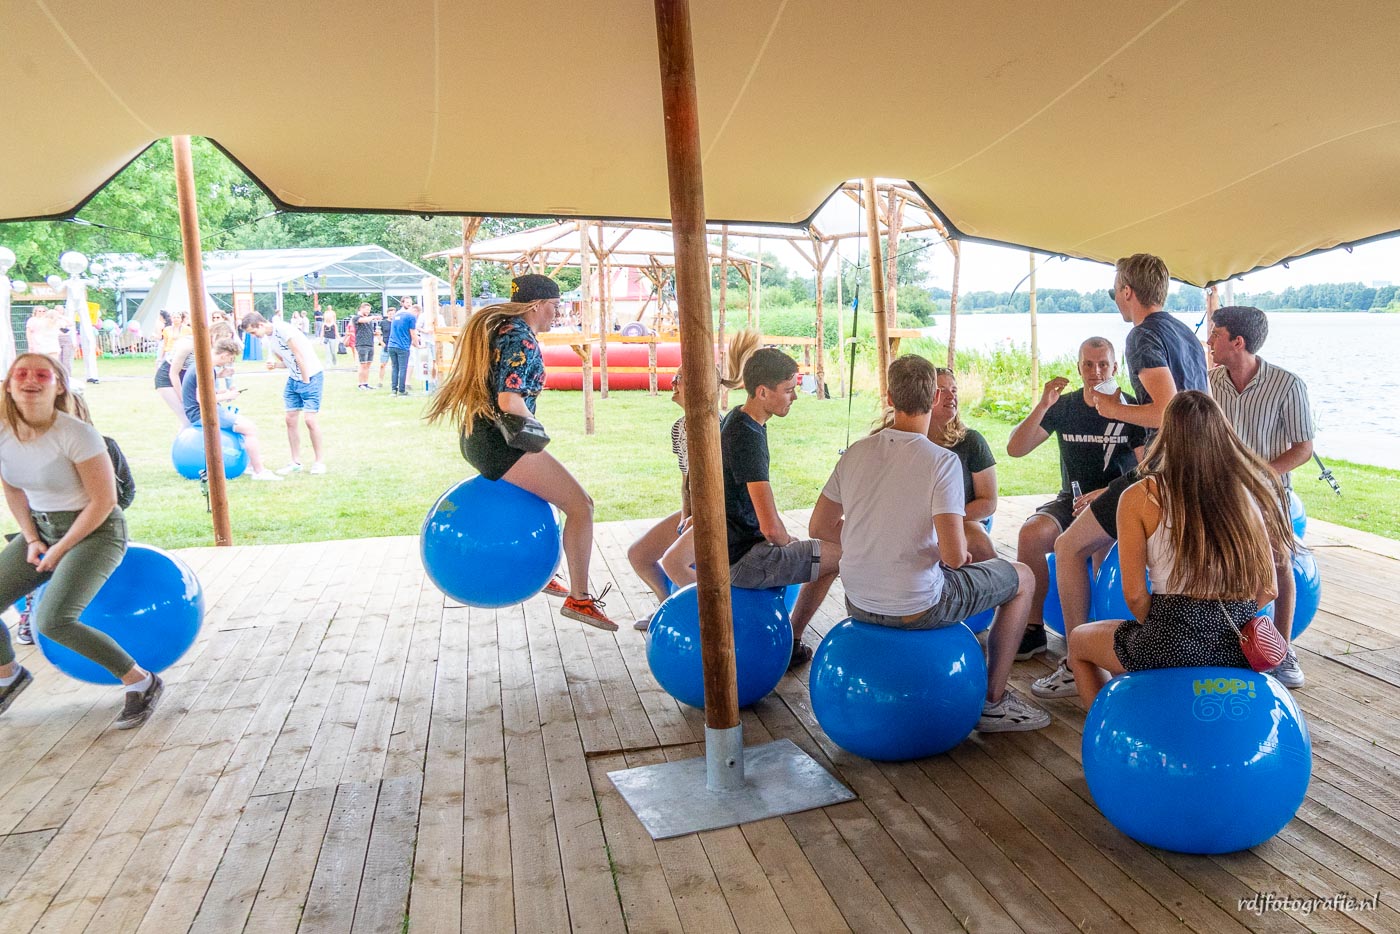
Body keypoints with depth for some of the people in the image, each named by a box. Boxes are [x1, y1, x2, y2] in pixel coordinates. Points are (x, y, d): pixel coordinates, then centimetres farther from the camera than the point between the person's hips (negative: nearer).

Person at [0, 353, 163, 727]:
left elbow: (103, 502, -17)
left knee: (51, 620, -23)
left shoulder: (76, 434, -22)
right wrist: (31, 540, 2)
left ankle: (141, 682, -9)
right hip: (41, 528, 7)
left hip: (95, 531, -7)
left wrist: (59, 550, -13)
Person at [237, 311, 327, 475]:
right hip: (293, 379, 9)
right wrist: (273, 364, -6)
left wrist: (306, 381, -12)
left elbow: (300, 356, -18)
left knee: (311, 419, -9)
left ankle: (319, 461, 4)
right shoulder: (269, 339, 9)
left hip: (311, 376, -9)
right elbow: (287, 361, 16)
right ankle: (296, 462, 13)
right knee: (291, 419, 5)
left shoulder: (282, 329, -18)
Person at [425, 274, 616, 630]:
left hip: (478, 438, 11)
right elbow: (509, 401, -25)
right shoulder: (521, 338, -15)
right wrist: (535, 425, -8)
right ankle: (579, 599, -4)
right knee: (580, 505, -9)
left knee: (548, 486, 32)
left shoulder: (497, 327, 15)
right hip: (501, 443, -11)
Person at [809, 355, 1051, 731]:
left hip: (858, 603, 6)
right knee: (1022, 577, 18)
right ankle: (994, 702, 24)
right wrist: (961, 556, 1)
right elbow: (953, 556, -23)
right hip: (916, 608, -6)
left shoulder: (855, 452, -3)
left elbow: (820, 527, 5)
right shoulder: (942, 460, -19)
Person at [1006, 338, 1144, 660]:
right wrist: (1042, 407, -17)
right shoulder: (1064, 406, 5)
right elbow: (1015, 449, -5)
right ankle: (1034, 627, -17)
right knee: (1031, 533, -28)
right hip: (1070, 500, 3)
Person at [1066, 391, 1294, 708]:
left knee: (1078, 640, 26)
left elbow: (1134, 594, -10)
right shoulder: (1254, 490, 1)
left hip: (1174, 644, -5)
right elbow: (1268, 590, 4)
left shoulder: (1139, 498, -10)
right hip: (1240, 646, 5)